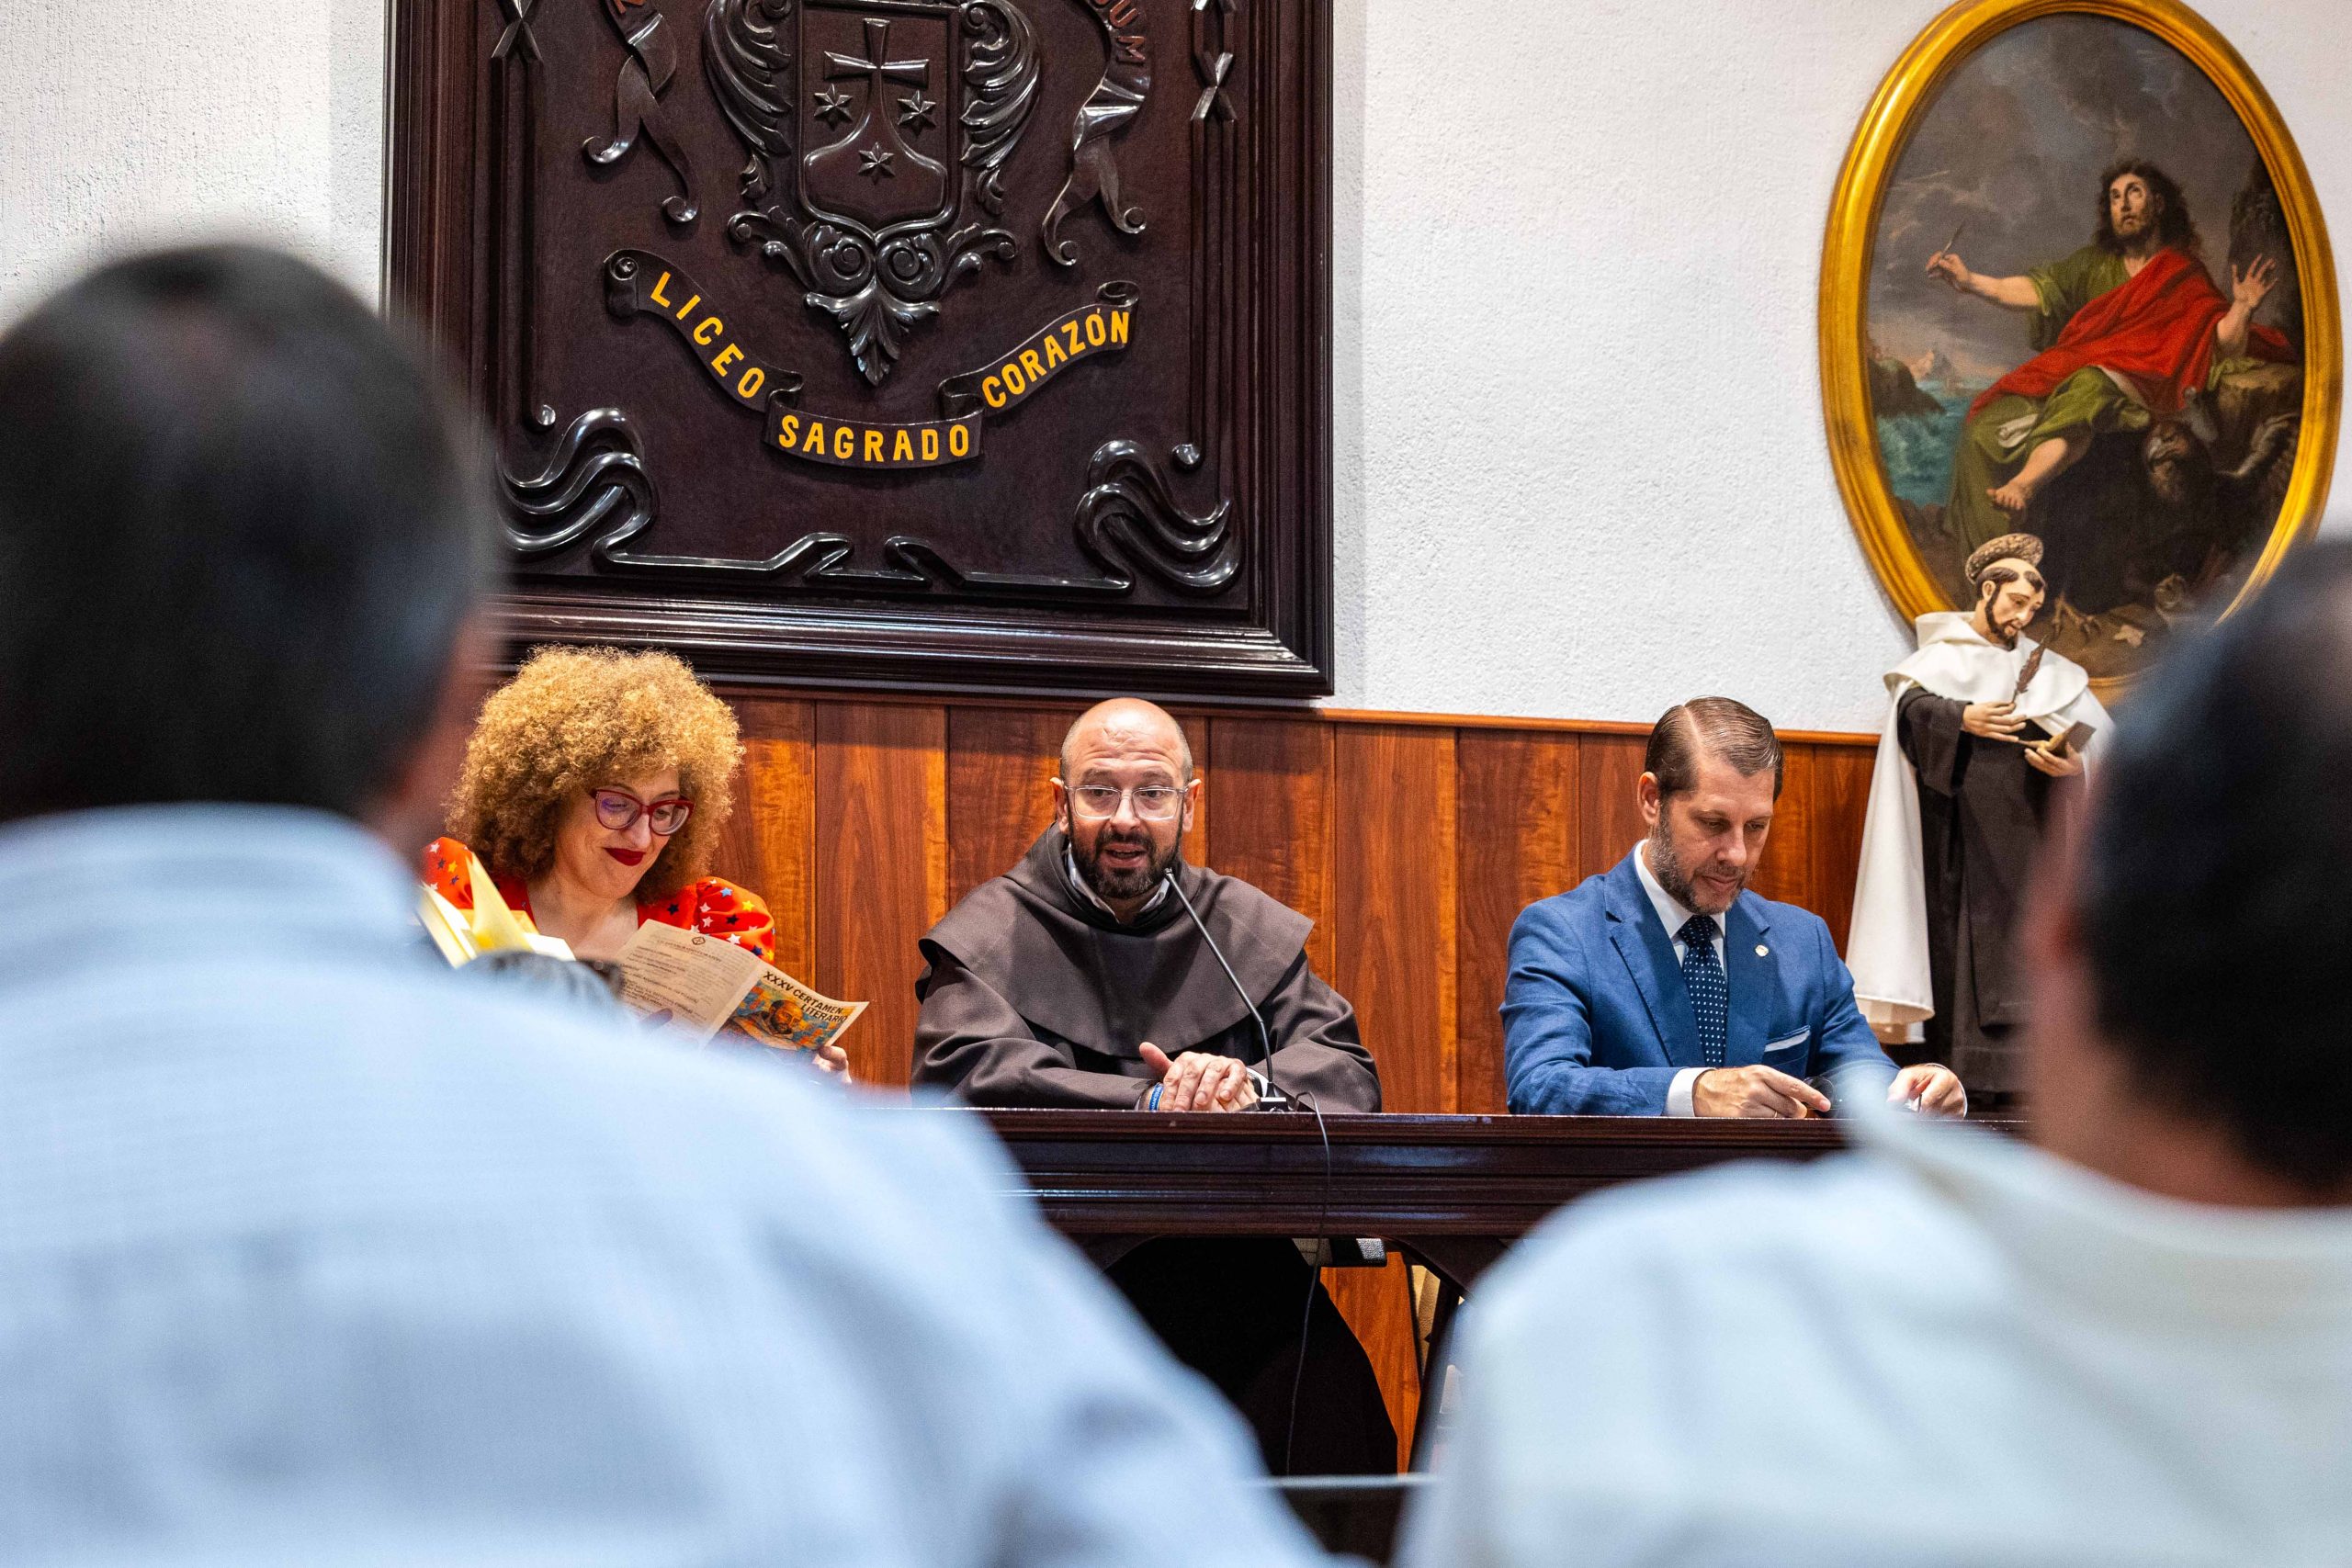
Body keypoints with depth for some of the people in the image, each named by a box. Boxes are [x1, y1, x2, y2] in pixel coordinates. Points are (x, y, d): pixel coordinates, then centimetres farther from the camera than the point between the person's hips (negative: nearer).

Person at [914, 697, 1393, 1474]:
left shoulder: (1251, 930, 18)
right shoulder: (991, 935, 9)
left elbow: (1347, 1068, 7)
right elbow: (971, 1079, -9)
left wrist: (1250, 1086, -16)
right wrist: (1155, 1104, -18)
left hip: (1233, 1260, 2)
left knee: (1327, 1383, -28)